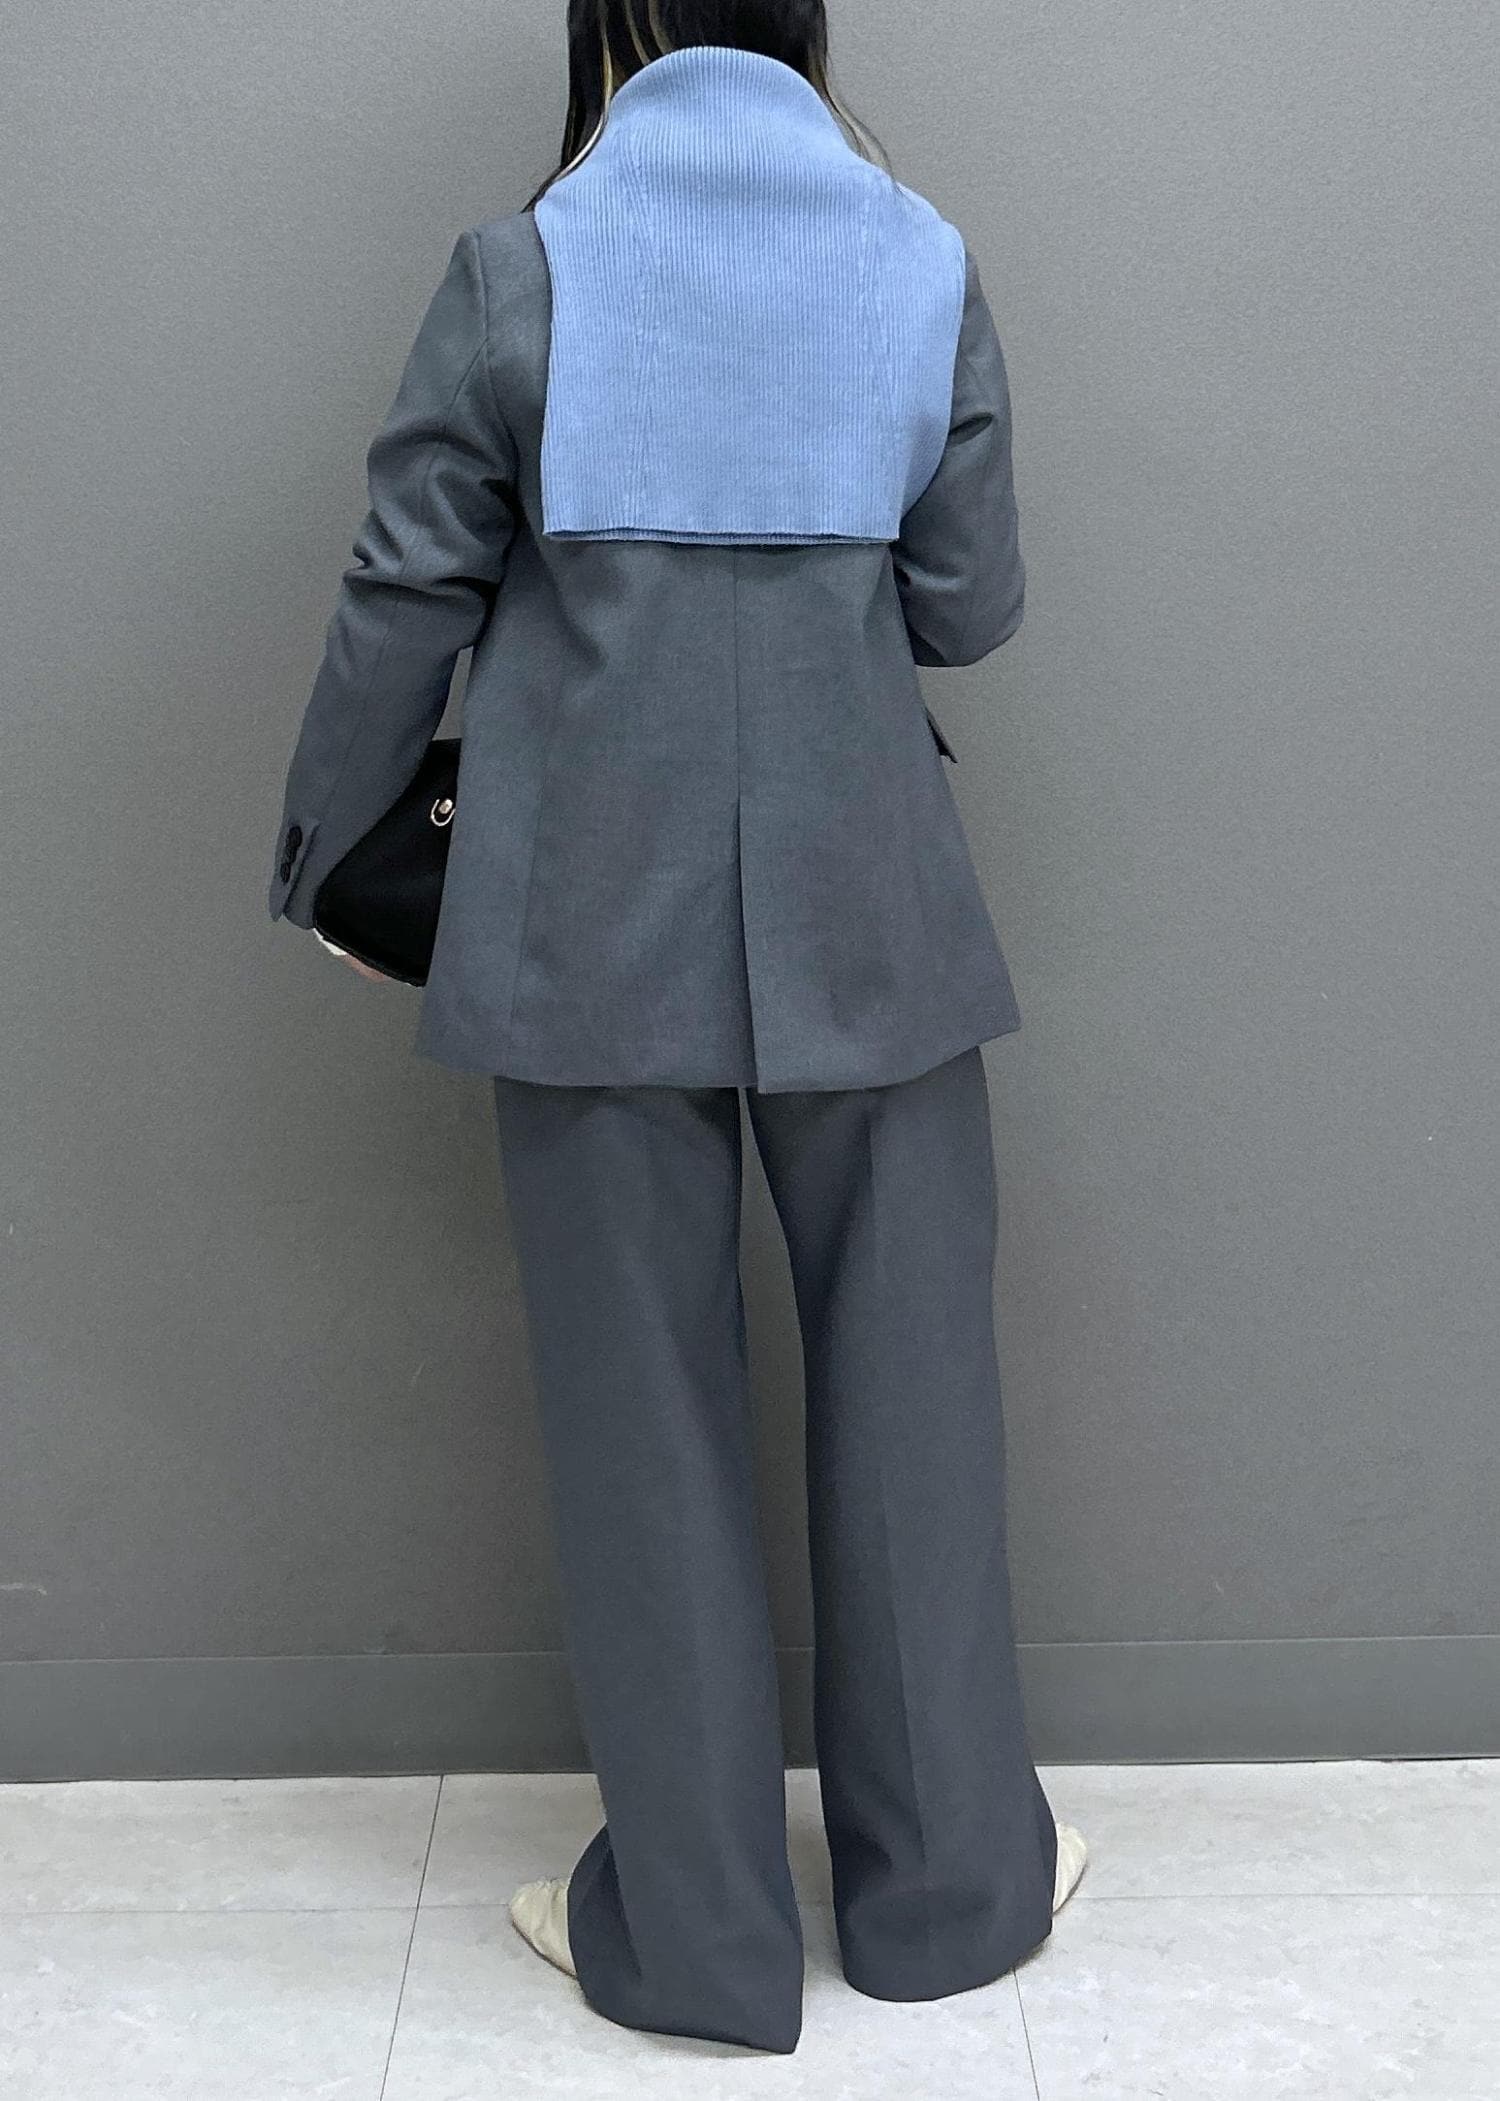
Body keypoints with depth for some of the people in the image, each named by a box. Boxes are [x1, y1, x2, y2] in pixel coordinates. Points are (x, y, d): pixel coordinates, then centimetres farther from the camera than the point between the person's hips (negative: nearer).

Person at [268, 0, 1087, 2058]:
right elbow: (970, 607, 5)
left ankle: (694, 1926, 19)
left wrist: (318, 858, 12)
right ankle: (945, 1877, 25)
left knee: (645, 1406, 7)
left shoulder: (516, 274, -1)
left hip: (592, 927, -1)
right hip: (863, 911, 1)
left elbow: (405, 605, -1)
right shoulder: (924, 266, 3)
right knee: (905, 1376, 12)